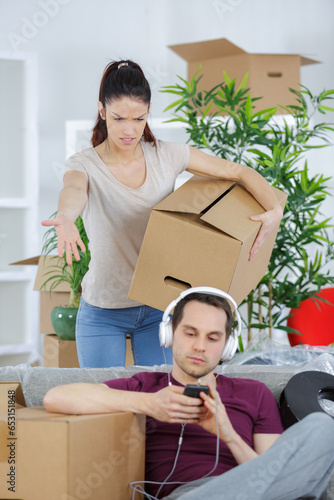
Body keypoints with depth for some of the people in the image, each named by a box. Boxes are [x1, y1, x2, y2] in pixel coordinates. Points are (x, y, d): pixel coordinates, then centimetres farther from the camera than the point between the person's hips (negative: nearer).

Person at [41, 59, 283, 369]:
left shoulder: (167, 156, -5)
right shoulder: (84, 165, -13)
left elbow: (240, 173, -2)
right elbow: (74, 190, -38)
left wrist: (275, 210, -23)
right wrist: (65, 218, -63)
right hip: (103, 313, -2)